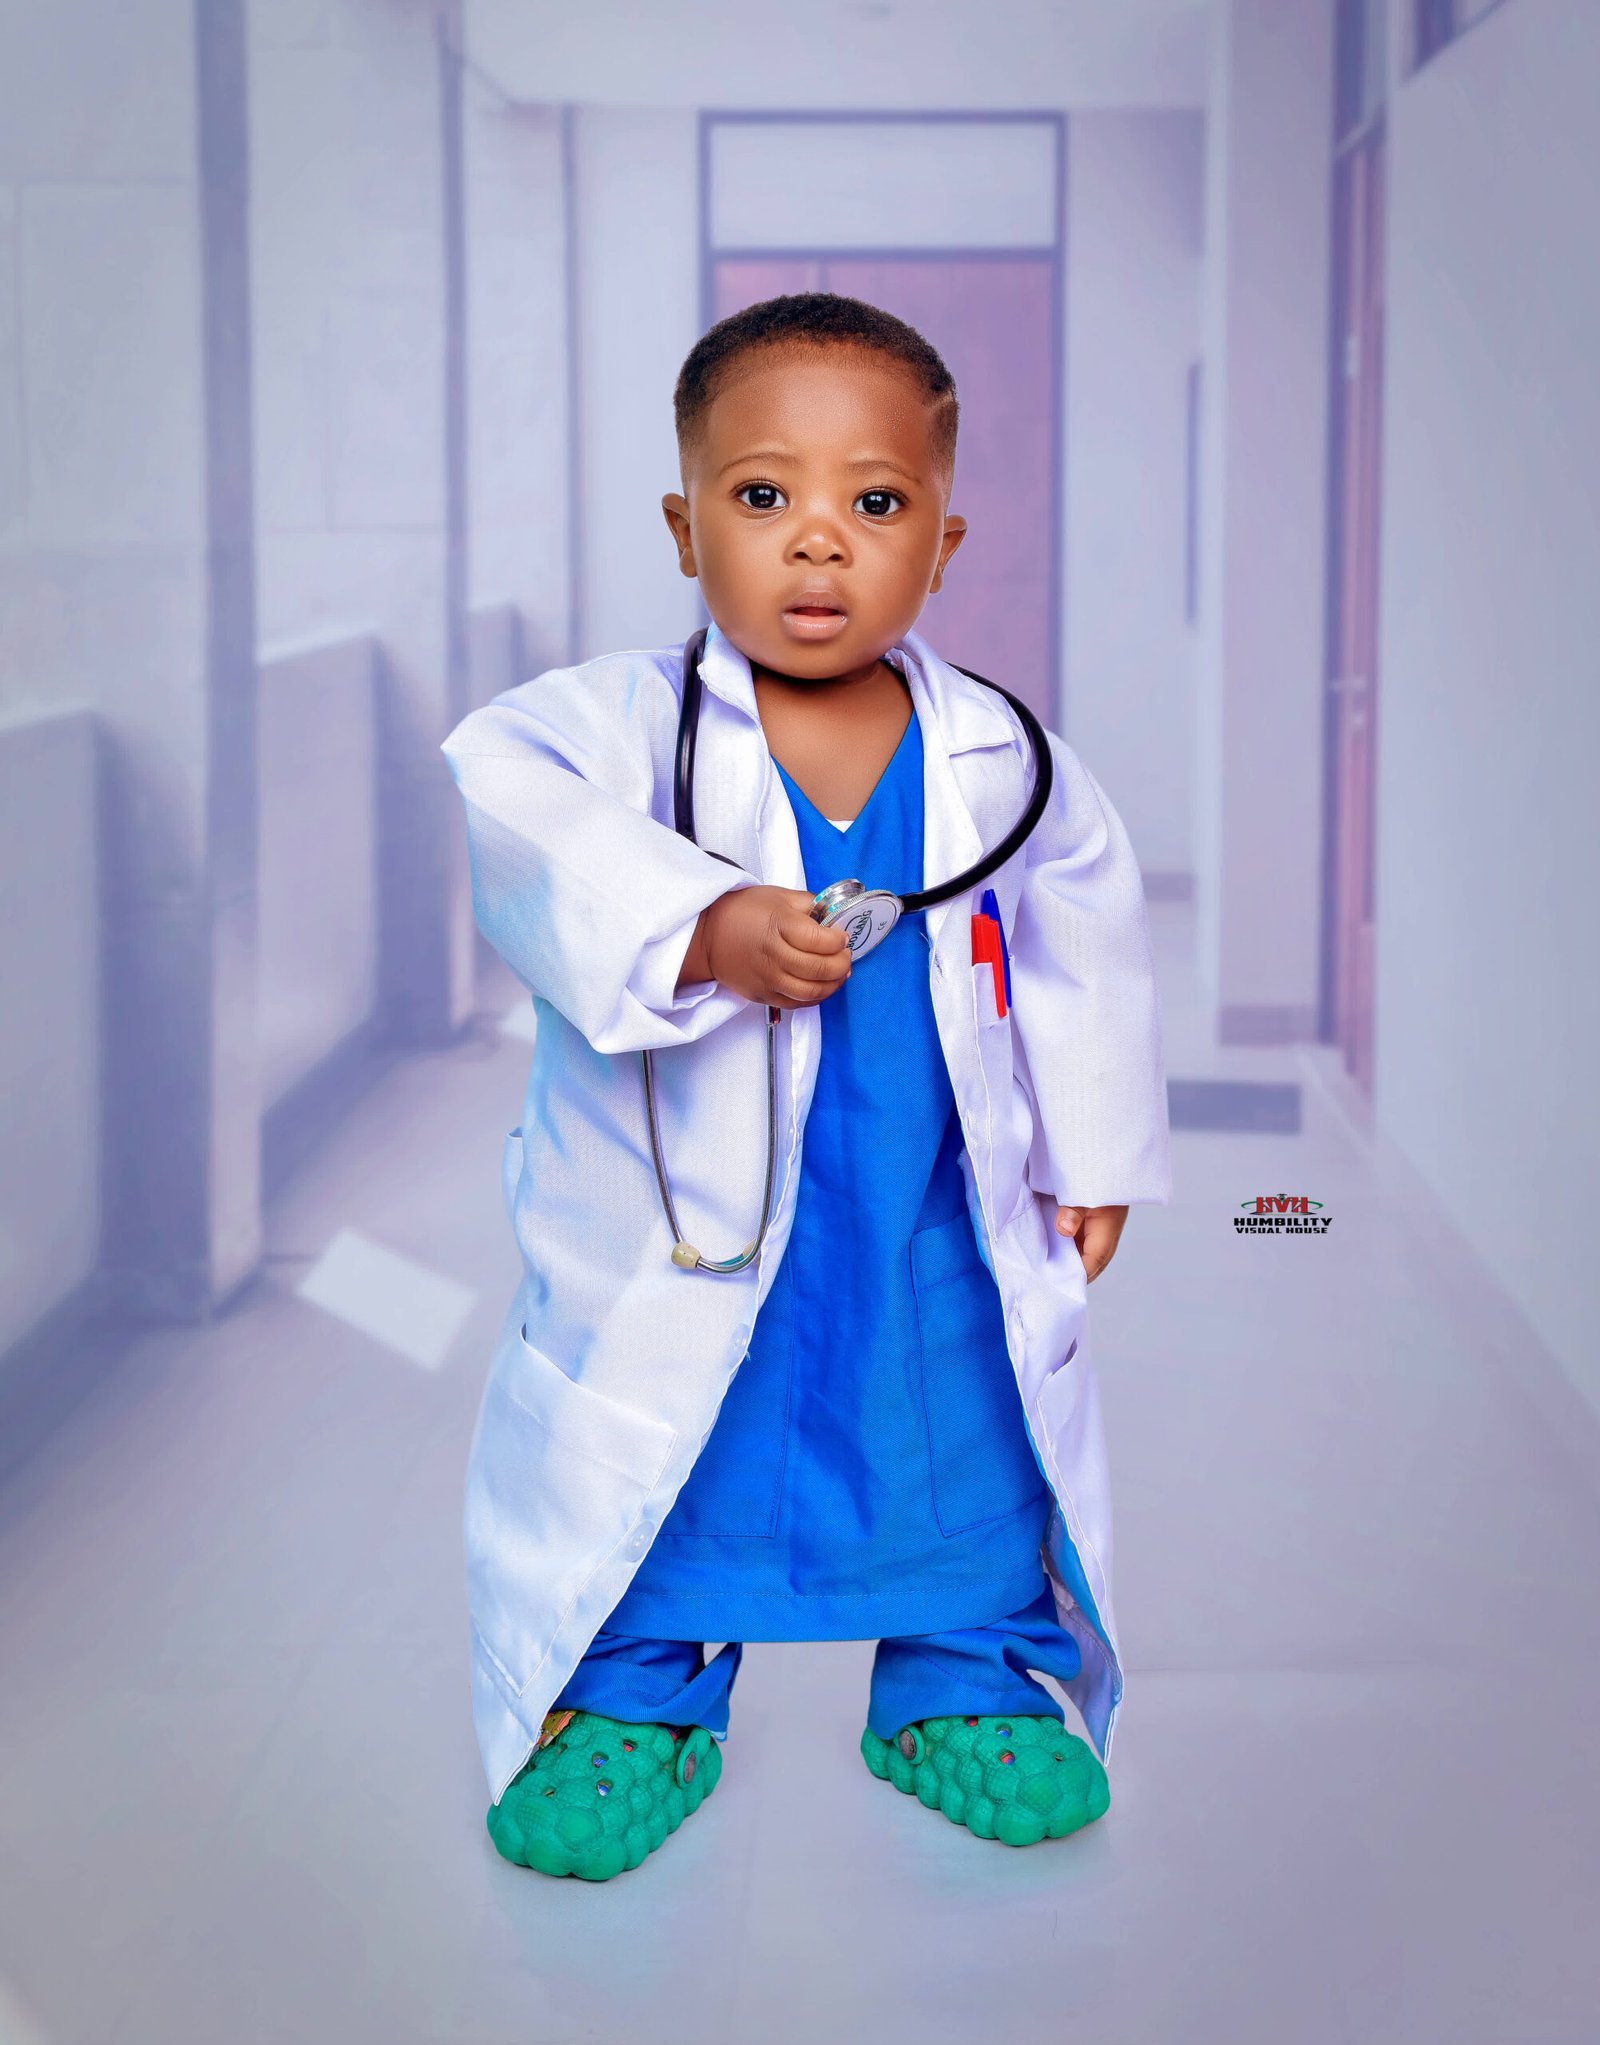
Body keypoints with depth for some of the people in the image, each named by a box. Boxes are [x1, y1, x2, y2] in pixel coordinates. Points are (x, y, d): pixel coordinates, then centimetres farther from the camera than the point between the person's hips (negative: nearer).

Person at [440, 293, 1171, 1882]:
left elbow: (1084, 943, 11)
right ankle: (633, 1699, 29)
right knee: (652, 1461, 7)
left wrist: (1093, 1154, 14)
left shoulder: (995, 762, -2)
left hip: (936, 1231, 3)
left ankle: (964, 1682, 35)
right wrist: (703, 929, -43)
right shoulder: (619, 724, -13)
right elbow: (518, 812, -32)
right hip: (680, 1231, -2)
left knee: (972, 1456, 13)